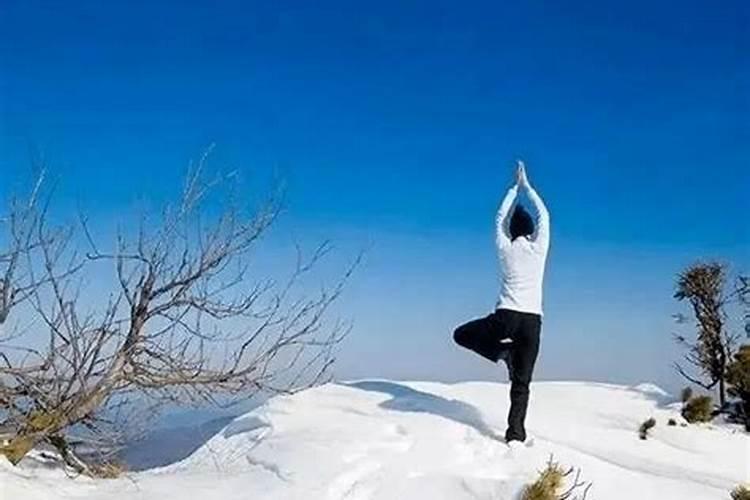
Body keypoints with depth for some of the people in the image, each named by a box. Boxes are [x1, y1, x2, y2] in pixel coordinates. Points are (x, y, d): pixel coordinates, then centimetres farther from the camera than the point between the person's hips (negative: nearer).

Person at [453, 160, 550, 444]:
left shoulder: (505, 248, 5)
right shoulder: (539, 248, 4)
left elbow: (501, 219, 21)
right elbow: (543, 215, 18)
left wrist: (515, 188, 30)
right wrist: (526, 185, 25)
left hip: (506, 317, -2)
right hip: (532, 320, 2)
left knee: (461, 335, 20)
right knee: (522, 384, 6)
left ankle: (503, 352, -2)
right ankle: (516, 433, -6)